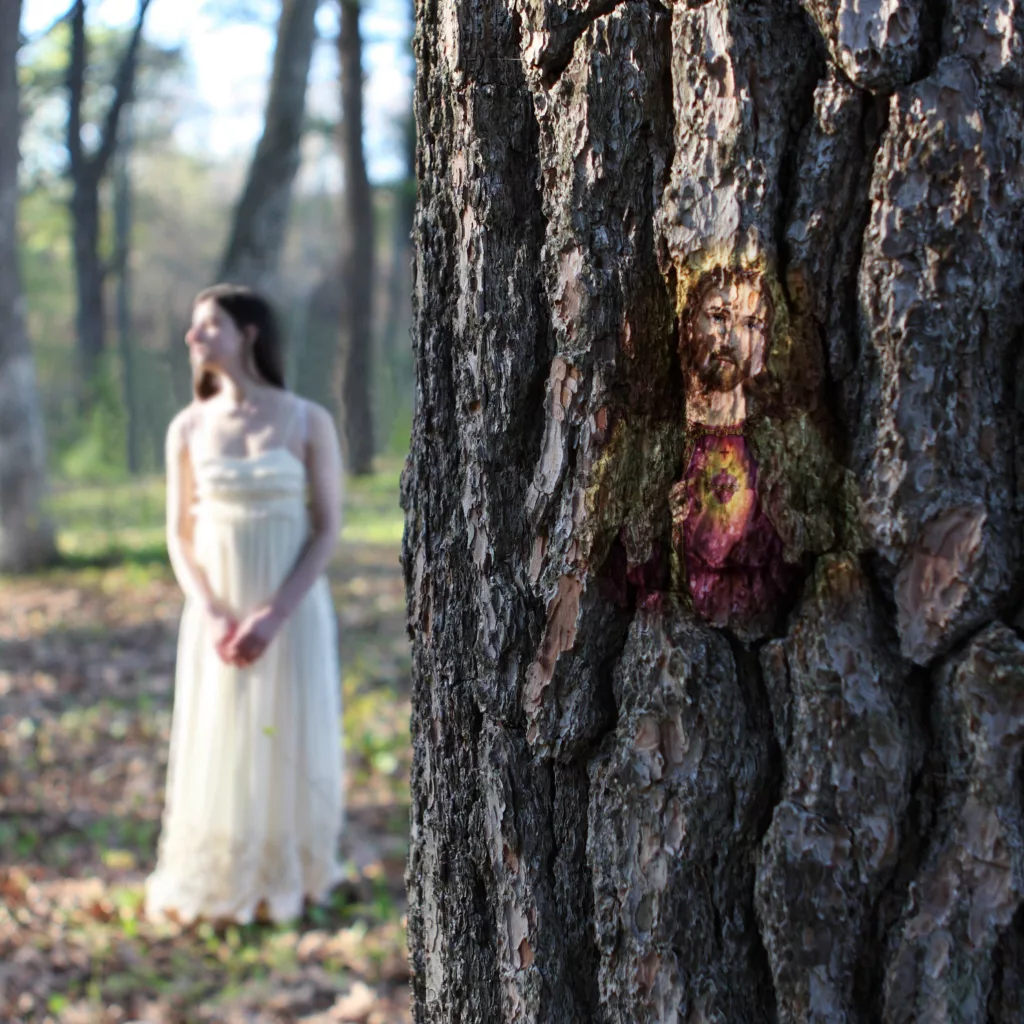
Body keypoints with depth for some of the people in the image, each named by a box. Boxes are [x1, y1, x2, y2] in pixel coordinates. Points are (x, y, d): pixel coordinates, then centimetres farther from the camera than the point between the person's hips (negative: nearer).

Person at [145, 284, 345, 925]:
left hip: (292, 612, -2)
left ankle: (287, 881, 22)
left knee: (289, 746, 4)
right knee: (216, 747, 6)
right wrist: (212, 617, -11)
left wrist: (274, 617, -17)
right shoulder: (188, 428, 2)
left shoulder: (309, 422, -6)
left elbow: (328, 529, -7)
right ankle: (214, 886, 21)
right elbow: (181, 534, 5)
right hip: (218, 614, 2)